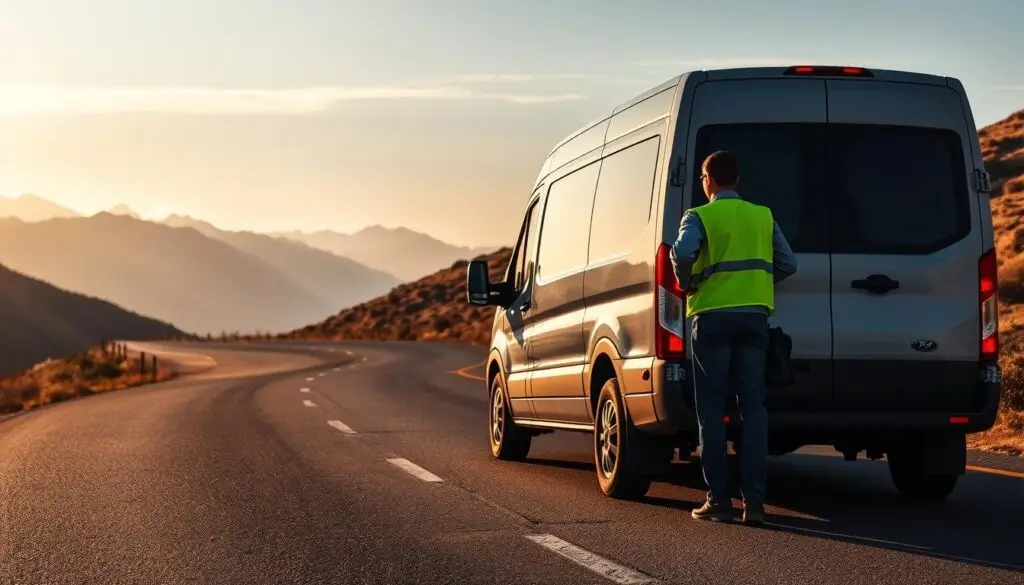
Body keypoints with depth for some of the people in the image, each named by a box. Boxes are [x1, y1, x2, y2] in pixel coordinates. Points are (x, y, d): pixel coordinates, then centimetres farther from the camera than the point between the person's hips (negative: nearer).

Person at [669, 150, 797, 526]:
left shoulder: (699, 217, -1)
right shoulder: (763, 216, 13)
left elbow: (682, 253, -19)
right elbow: (788, 264, 9)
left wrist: (686, 284, -2)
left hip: (712, 316, -3)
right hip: (754, 316, 3)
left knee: (711, 410, 2)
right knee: (753, 407, 4)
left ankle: (718, 501, 1)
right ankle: (753, 501, -2)